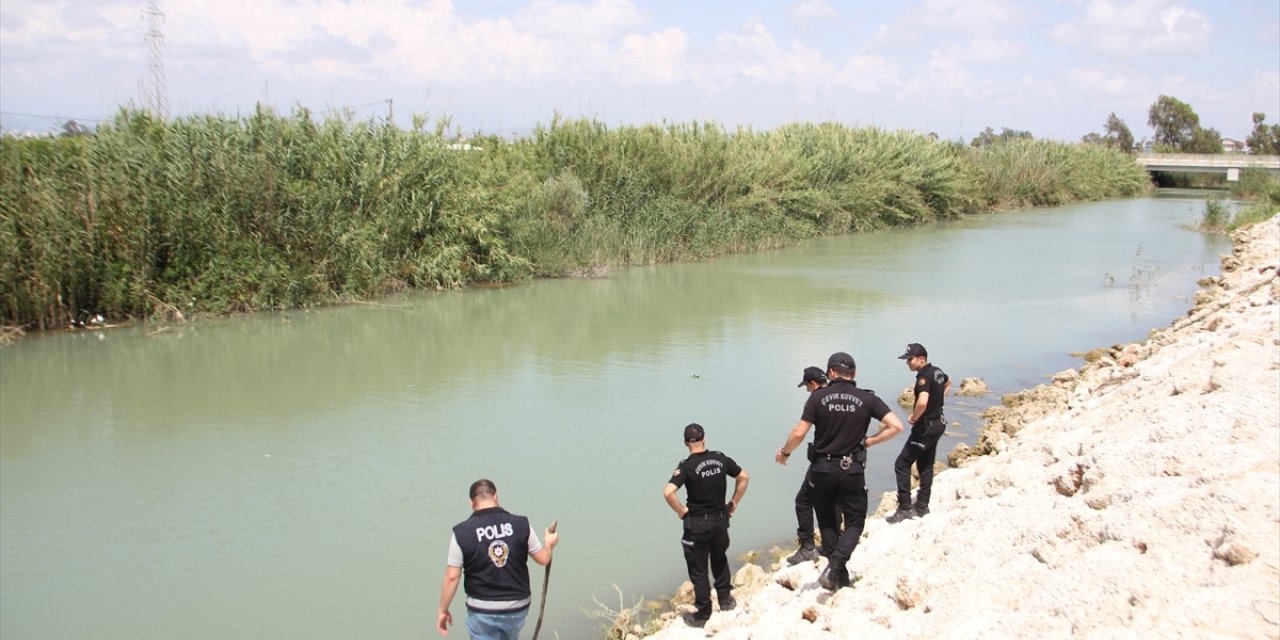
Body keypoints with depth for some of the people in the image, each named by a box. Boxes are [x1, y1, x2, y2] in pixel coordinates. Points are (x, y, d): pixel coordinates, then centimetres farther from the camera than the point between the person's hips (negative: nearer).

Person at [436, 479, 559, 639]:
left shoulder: (462, 532, -12)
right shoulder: (521, 524, -6)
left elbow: (452, 577, -10)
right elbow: (543, 559, 5)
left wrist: (443, 610, 3)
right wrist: (550, 544, 27)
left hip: (482, 611, -2)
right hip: (518, 608, 3)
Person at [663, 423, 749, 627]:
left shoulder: (686, 466, -17)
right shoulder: (721, 459, -3)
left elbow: (668, 492, -29)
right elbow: (744, 477, 8)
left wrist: (681, 511, -13)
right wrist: (734, 503, 13)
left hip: (697, 524, -4)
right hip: (720, 519, 4)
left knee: (698, 569, 9)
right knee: (720, 560, 27)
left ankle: (702, 614, 16)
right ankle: (725, 599, 38)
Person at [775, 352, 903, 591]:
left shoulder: (818, 397, -7)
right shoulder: (867, 399, -4)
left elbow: (799, 433, -9)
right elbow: (896, 426, -10)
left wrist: (784, 452, 8)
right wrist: (870, 441, 2)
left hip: (823, 470, 1)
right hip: (852, 471, 0)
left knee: (828, 522, 17)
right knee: (854, 522, 12)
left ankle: (840, 576, 21)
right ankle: (835, 565, -10)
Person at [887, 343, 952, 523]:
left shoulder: (924, 377, -22)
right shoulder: (937, 371, 7)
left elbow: (922, 402, -39)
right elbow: (948, 383, 31)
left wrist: (913, 418, -20)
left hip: (925, 427, -10)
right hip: (937, 424, 10)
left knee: (902, 464, -5)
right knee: (925, 465, 18)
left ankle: (905, 508, -5)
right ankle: (922, 506, 26)